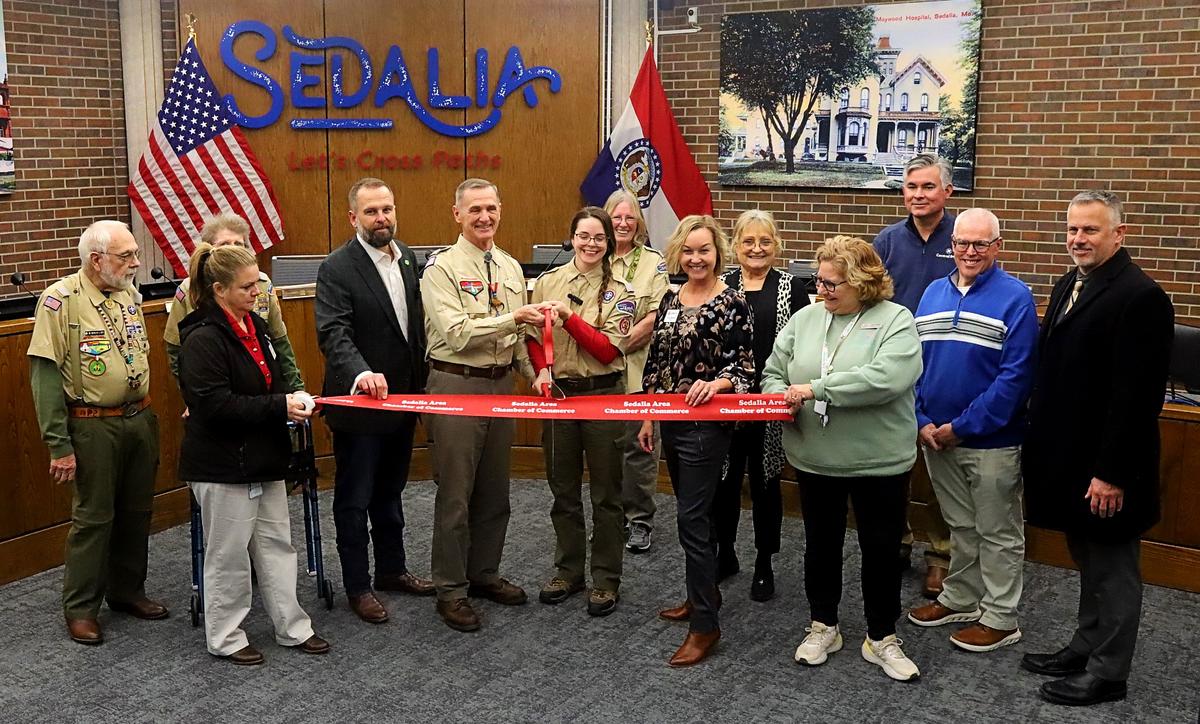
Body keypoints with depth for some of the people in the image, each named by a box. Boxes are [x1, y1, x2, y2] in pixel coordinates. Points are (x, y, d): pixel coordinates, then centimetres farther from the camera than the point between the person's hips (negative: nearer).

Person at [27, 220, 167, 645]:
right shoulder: (62, 299, -13)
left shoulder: (129, 295, 8)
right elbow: (45, 374, -15)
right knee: (93, 516, 2)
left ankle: (127, 590, 30)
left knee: (136, 511, 14)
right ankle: (81, 608, 16)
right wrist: (59, 445, -16)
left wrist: (147, 417, 14)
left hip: (140, 418, 6)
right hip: (93, 426, -6)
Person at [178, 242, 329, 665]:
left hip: (263, 458, 9)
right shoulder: (203, 339, -18)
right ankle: (225, 639, 22)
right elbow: (216, 406, -24)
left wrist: (294, 399, -1)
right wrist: (280, 407, -23)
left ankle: (293, 628, 26)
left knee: (277, 543, 15)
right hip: (223, 466, -8)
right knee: (228, 555, 5)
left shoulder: (255, 326, 9)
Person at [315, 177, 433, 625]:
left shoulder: (408, 259, 6)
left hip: (401, 400, 7)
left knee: (390, 493, 21)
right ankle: (357, 586, 19)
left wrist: (420, 385, 9)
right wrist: (360, 373, -43)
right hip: (358, 403, -6)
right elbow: (334, 333, -26)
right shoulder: (337, 268, -16)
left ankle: (391, 569, 36)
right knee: (354, 500, 7)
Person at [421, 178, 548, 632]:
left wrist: (535, 374, 5)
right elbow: (456, 333, -19)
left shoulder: (511, 268, 12)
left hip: (501, 383, 7)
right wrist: (512, 318, -24)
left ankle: (484, 573, 31)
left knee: (494, 490, 16)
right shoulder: (442, 267, -9)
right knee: (455, 494, 0)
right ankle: (450, 589, 13)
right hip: (456, 385, -6)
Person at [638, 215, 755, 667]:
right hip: (671, 422, 7)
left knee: (692, 517, -8)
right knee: (693, 511, 17)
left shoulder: (732, 304, -11)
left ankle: (705, 625, 1)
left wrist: (716, 383, -32)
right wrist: (647, 418, 14)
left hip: (706, 424, -7)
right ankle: (704, 594, 33)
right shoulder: (670, 300, 9)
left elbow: (744, 366, -12)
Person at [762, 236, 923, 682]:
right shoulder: (805, 319, 4)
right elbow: (774, 371, 10)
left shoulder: (895, 320, -10)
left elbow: (887, 377, -26)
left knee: (881, 549, 8)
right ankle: (823, 626, 35)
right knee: (821, 543, 17)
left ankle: (881, 638, 26)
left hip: (878, 460, -4)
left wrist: (816, 388, -25)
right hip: (814, 458, 4)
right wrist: (780, 395, -14)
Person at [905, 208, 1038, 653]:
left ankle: (1000, 619, 21)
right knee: (960, 527, 20)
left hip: (991, 441, -5)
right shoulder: (932, 293, 6)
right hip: (936, 436, 5)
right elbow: (913, 362, 7)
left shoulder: (1015, 298, -12)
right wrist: (921, 422, -6)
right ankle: (960, 599, 35)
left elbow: (1015, 376, -18)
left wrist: (962, 427, -18)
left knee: (997, 533, 9)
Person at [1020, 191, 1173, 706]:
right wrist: (1039, 444, 13)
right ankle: (1086, 648, 35)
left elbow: (1136, 395, -21)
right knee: (1089, 563, 21)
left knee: (1112, 569, 7)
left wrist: (1112, 473, -21)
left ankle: (1107, 673, 20)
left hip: (1104, 468, -8)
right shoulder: (1069, 286, 10)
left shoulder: (1140, 296, -18)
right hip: (1069, 457, 8)